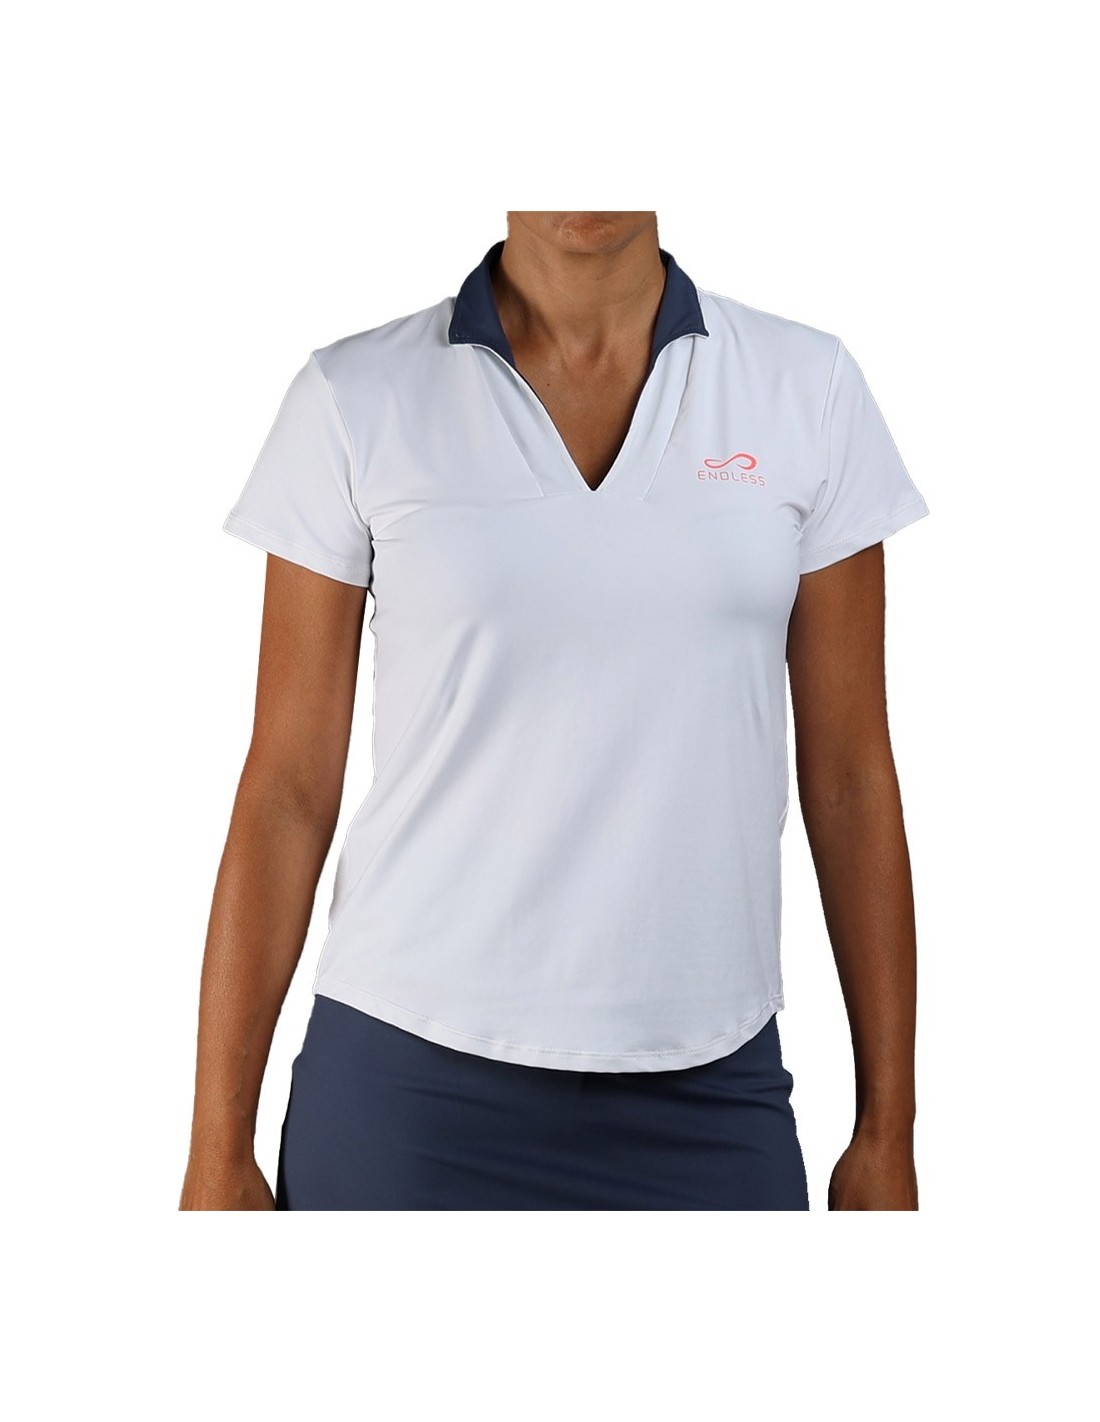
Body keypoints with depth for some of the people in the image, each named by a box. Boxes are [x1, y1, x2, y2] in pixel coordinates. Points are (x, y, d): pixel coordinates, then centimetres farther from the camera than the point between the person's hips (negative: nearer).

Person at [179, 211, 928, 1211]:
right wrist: (219, 1148, 1)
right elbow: (287, 789, -1)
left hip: (705, 1090, 1)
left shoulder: (808, 387, 0)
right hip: (410, 1077, -1)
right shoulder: (358, 399, -4)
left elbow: (850, 775, 3)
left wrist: (888, 1127, 5)